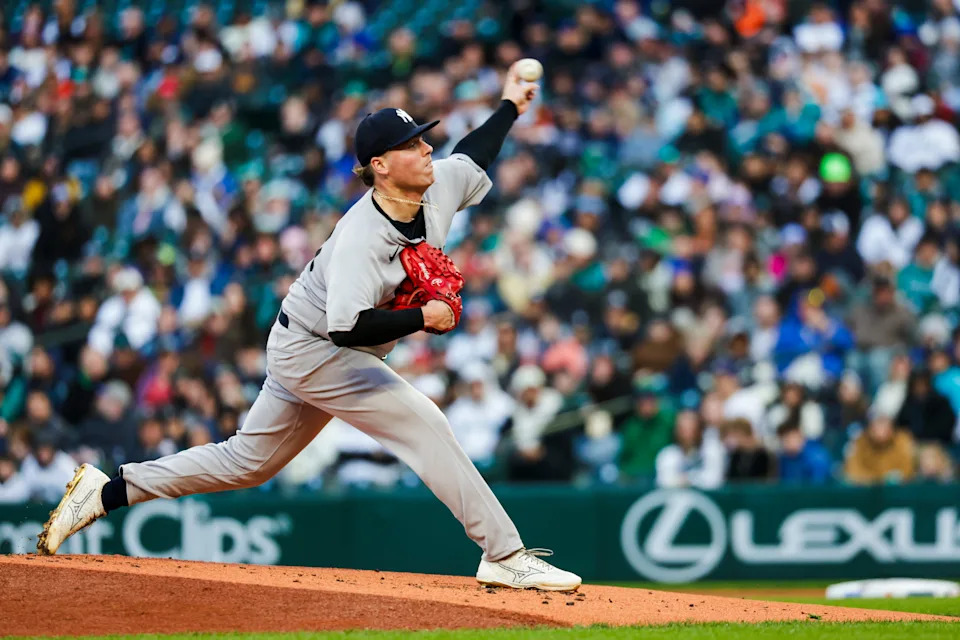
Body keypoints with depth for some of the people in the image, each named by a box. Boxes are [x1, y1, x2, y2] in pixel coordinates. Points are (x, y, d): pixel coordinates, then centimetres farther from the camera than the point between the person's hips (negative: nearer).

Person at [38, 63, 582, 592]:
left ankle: (108, 491, 22)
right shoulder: (361, 236, -30)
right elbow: (348, 328, -38)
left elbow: (471, 159, 18)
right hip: (310, 349, -9)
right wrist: (423, 318, -33)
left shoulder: (441, 186, -6)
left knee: (250, 460, 15)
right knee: (422, 423, -16)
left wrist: (509, 107, 19)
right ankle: (505, 556, -14)